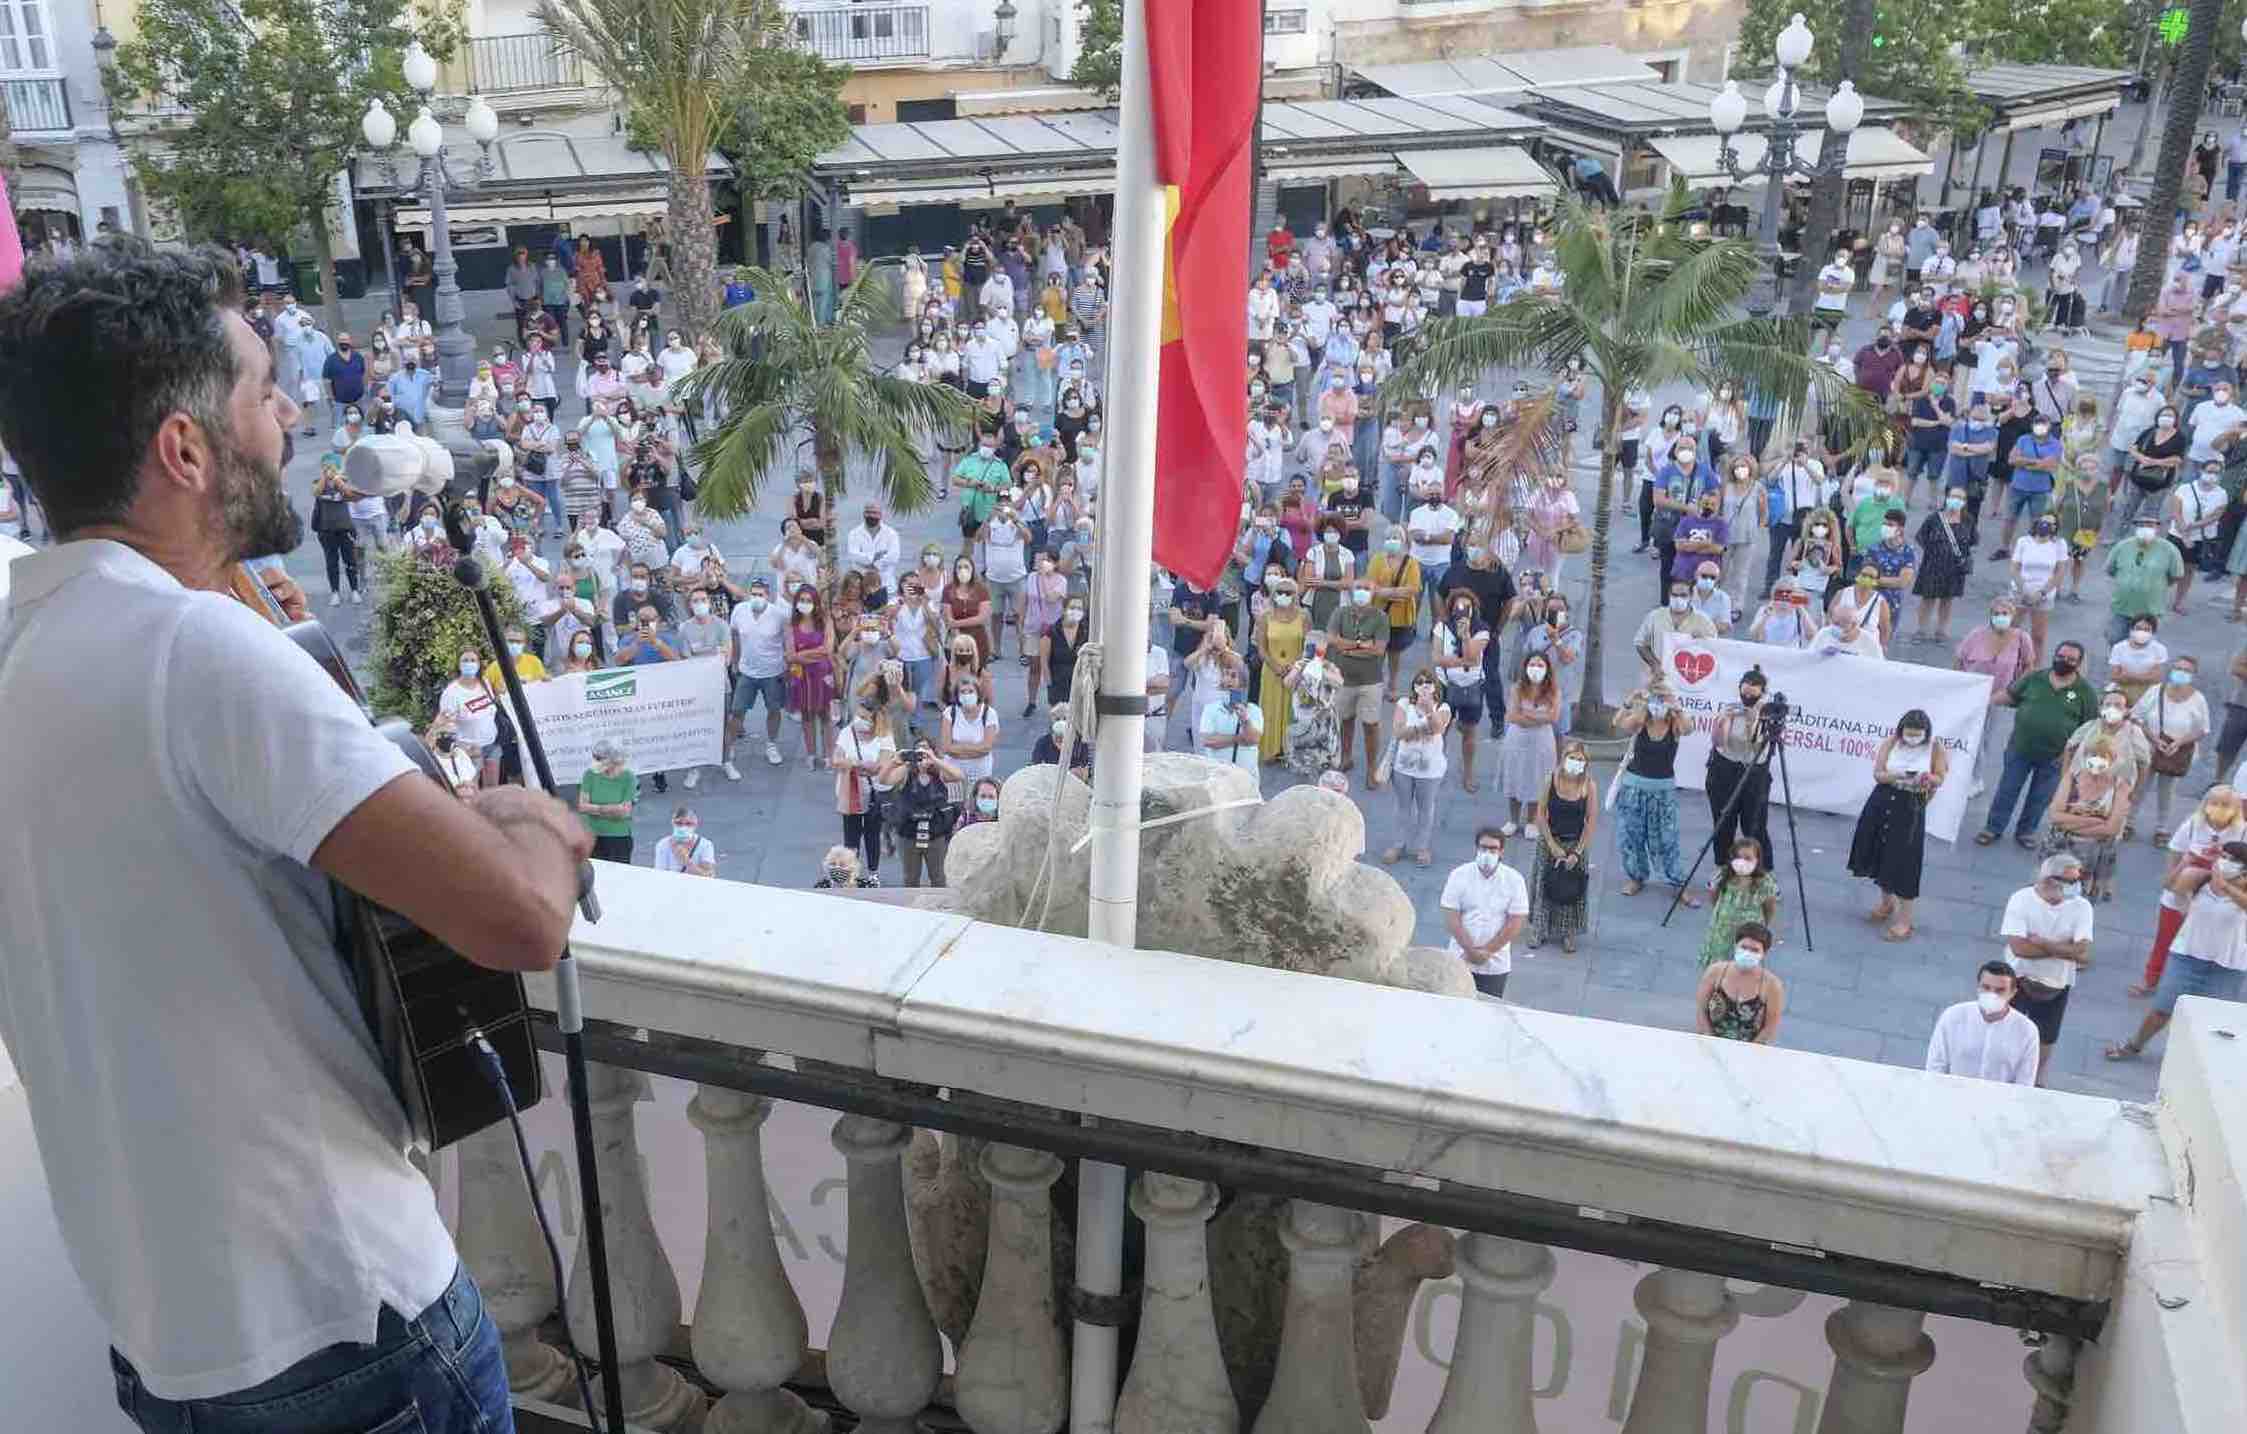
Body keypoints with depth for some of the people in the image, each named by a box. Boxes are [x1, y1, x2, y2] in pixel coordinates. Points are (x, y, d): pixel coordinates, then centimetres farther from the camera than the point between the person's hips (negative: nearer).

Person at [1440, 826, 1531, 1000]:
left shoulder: (1514, 880, -6)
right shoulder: (1459, 875, -6)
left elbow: (1515, 923, -8)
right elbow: (1451, 918, -8)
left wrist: (1487, 951, -11)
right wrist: (1471, 950, -15)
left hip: (1496, 964, 0)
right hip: (1460, 960, 0)